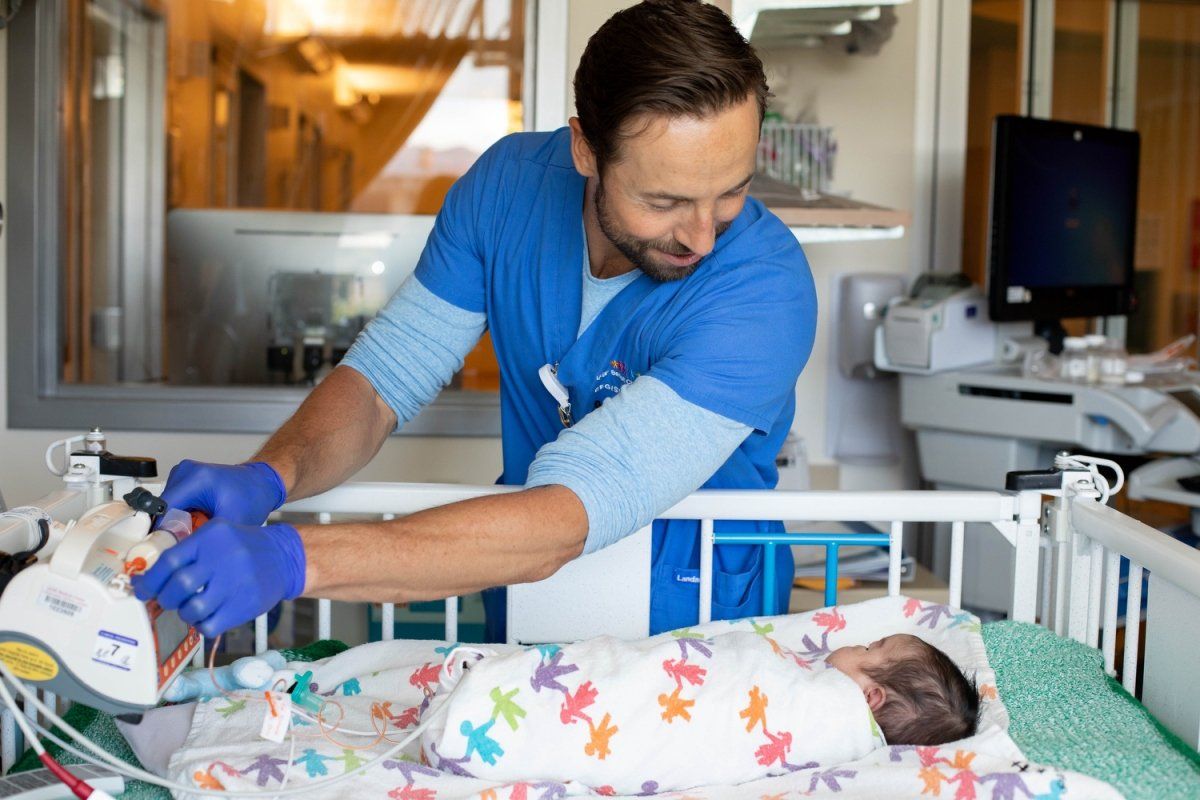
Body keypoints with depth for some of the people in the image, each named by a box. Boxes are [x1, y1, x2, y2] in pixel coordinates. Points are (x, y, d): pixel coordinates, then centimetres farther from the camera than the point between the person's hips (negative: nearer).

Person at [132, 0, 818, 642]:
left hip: (692, 629, -4)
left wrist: (293, 559, -46)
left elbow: (562, 519, -37)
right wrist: (267, 477, -29)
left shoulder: (765, 290, -29)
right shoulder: (510, 183, -11)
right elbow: (384, 375, -7)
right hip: (522, 605, 4)